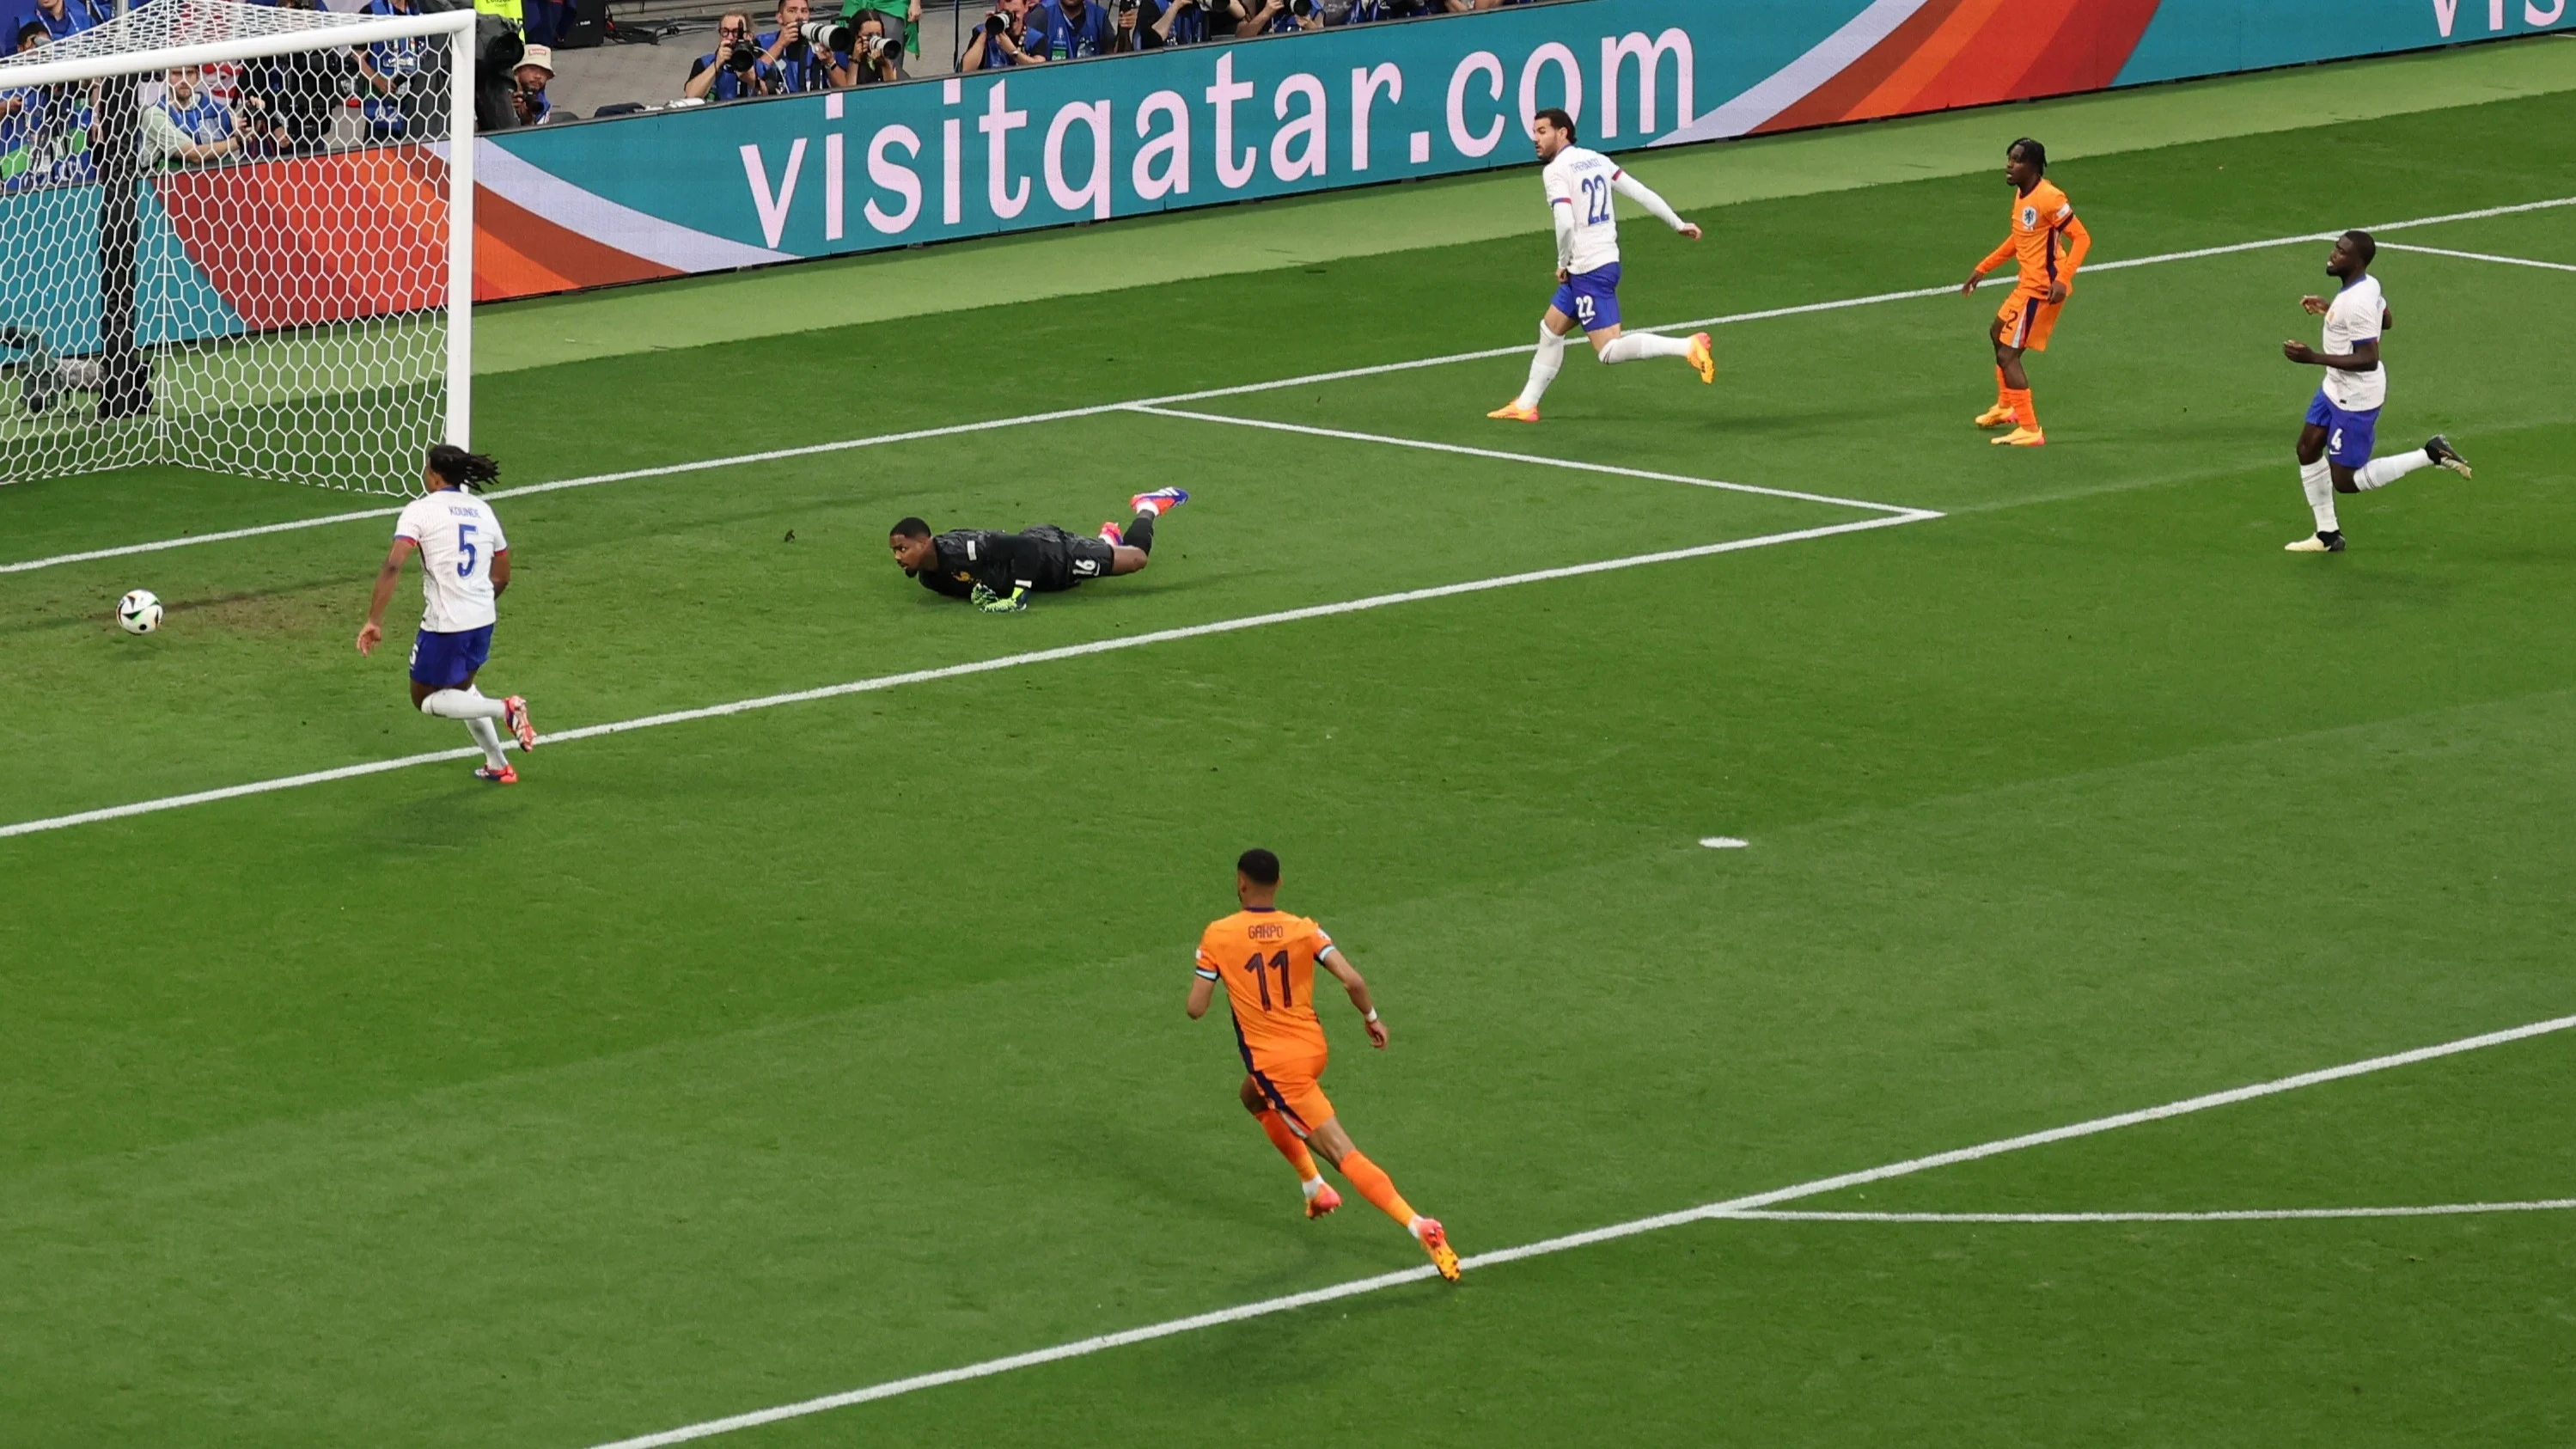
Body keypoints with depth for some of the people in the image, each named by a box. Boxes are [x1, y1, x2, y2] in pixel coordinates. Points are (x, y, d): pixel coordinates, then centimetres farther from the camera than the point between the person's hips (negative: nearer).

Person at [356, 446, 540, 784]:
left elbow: (393, 566, -21)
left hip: (444, 625, -7)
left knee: (426, 699, 11)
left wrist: (374, 620, -18)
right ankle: (498, 766, 25)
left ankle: (504, 709, -11)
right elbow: (501, 578, 17)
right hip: (483, 621, 7)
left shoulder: (421, 510, -9)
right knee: (460, 687, 29)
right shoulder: (483, 511, 10)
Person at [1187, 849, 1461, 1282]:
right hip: (1313, 1048, 5)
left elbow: (1196, 1008, -9)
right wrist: (1371, 1018, 6)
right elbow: (1352, 980, -13)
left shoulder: (1218, 936, -10)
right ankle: (1314, 1188, 33)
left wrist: (1208, 975, 13)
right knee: (1253, 1097, 35)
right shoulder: (1303, 930, -4)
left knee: (1343, 1154, -9)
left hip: (1275, 1063, -5)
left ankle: (1419, 1226, -22)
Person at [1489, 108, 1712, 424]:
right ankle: (1526, 405, 29)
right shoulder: (1596, 160, 10)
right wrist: (1678, 224, 16)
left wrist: (1563, 263, -10)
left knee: (1610, 350, -11)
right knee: (1551, 329, 20)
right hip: (1607, 261, 9)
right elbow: (1641, 192, 9)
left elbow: (1566, 223, -26)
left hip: (1588, 271, -9)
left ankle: (1688, 347, -22)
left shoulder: (1556, 171, -13)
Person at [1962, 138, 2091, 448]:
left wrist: (2062, 280, -32)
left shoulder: (2049, 198, -23)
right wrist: (1984, 268, 23)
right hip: (2028, 283, 11)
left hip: (2042, 289, -11)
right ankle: (2006, 407, 48)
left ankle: (2029, 430, -6)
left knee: (2008, 355, -10)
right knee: (1998, 333, 30)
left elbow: (2081, 238, -23)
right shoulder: (2021, 194, 7)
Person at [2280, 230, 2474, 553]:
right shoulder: (2369, 285, -1)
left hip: (2355, 399, -10)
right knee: (2308, 450, 16)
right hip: (2335, 387, 10)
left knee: (2345, 481, -1)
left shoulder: (2356, 303, -31)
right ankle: (2327, 535, 27)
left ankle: (2431, 455, 3)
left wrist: (2313, 357, -33)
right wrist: (2330, 310, 17)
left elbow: (2368, 360, -33)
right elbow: (2386, 320, 18)